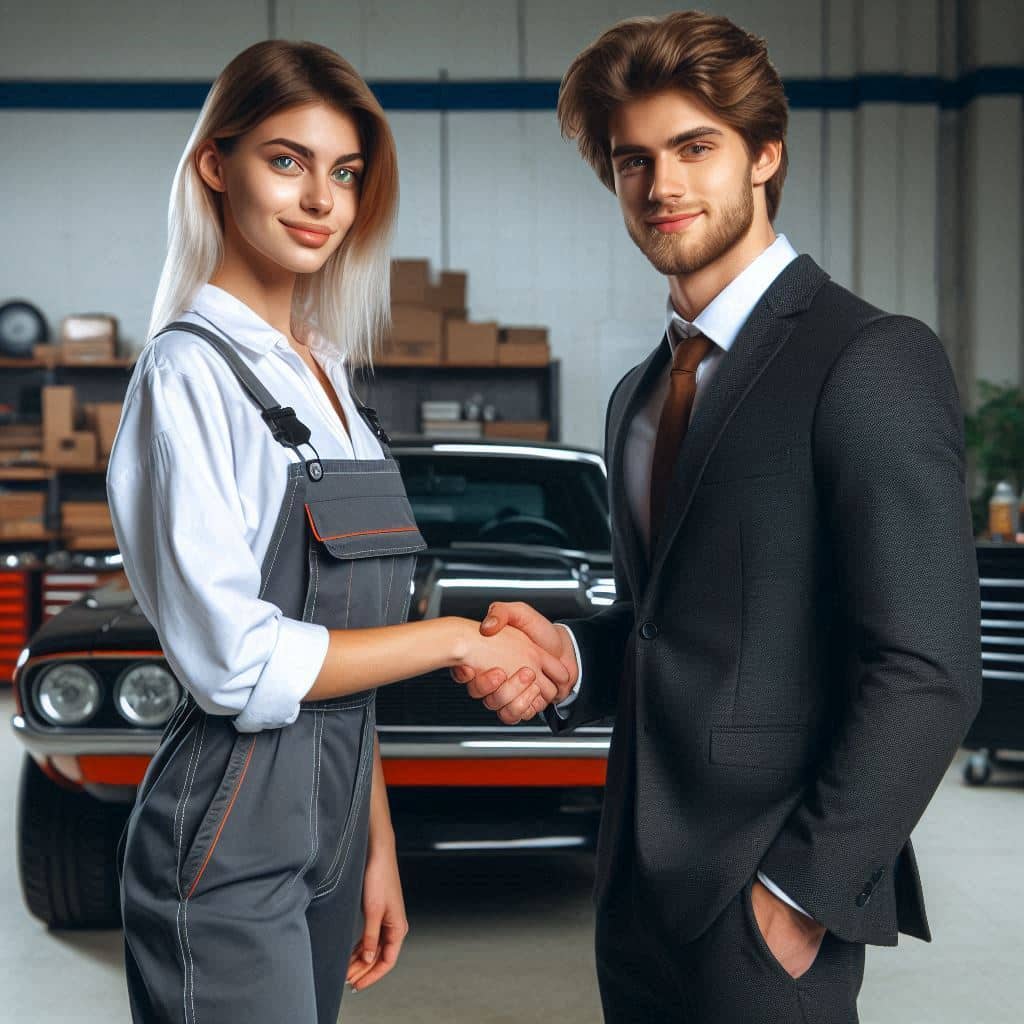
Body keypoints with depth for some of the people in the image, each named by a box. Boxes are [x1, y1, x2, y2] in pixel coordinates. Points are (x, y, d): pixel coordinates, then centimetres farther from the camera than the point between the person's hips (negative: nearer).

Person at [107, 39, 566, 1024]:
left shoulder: (324, 373, 12)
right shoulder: (194, 369, -13)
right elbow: (236, 663, -19)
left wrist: (377, 845, 15)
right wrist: (457, 639, -11)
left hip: (331, 823, 8)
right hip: (230, 845, -7)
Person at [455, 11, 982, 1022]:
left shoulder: (870, 360, -12)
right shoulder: (640, 395, 13)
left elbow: (927, 671, -17)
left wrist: (801, 890, -16)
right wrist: (572, 654, 0)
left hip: (762, 908, -7)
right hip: (640, 888, 7)